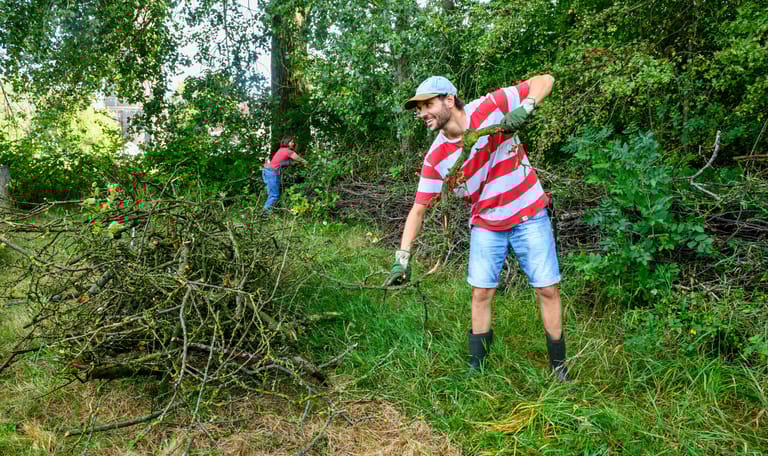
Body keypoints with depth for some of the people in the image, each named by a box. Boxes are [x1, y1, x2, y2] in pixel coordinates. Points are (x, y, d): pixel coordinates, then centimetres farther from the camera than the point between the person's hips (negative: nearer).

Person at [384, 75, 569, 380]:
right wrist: (402, 258, -12)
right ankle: (475, 367, 20)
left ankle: (559, 369, 18)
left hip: (528, 214, -2)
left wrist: (525, 107, -32)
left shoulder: (490, 108, -17)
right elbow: (419, 208, -6)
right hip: (486, 224, 2)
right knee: (481, 293, 3)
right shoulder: (435, 158, -9)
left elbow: (545, 80, -11)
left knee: (547, 290, 1)